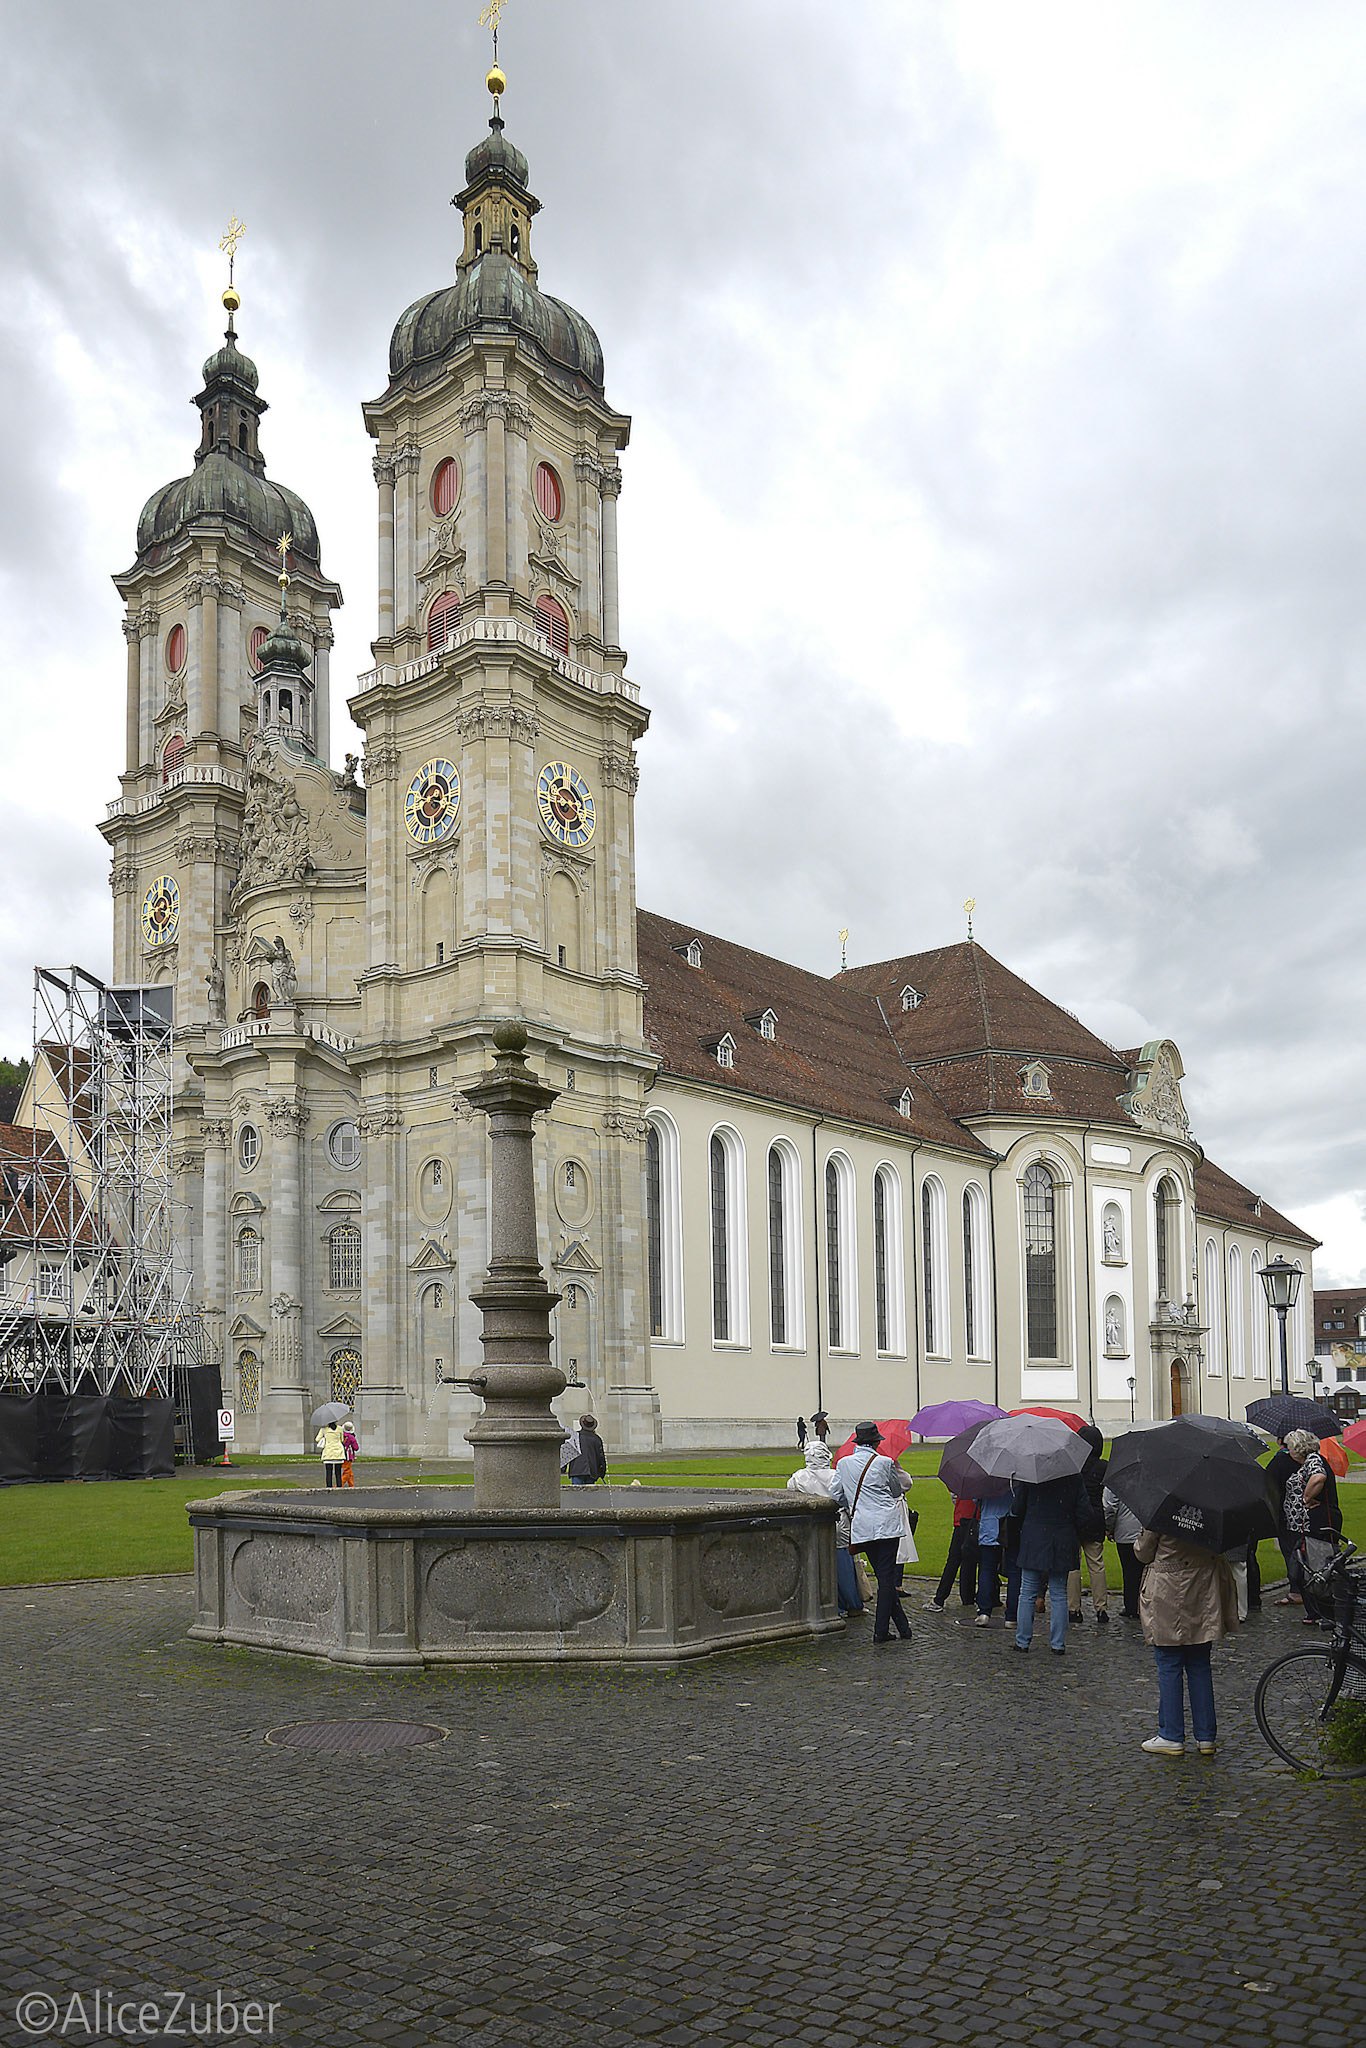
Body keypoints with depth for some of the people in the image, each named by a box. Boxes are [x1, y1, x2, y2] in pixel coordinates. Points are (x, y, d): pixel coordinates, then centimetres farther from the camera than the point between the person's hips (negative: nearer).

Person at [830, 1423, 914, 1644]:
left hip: (861, 1528, 4)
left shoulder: (843, 1464, 7)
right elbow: (899, 1489, 11)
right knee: (887, 1577, -1)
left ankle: (903, 1626, 13)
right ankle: (881, 1630, -4)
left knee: (883, 1576, 11)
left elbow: (835, 1495, 12)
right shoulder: (885, 1463, -3)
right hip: (886, 1525, -4)